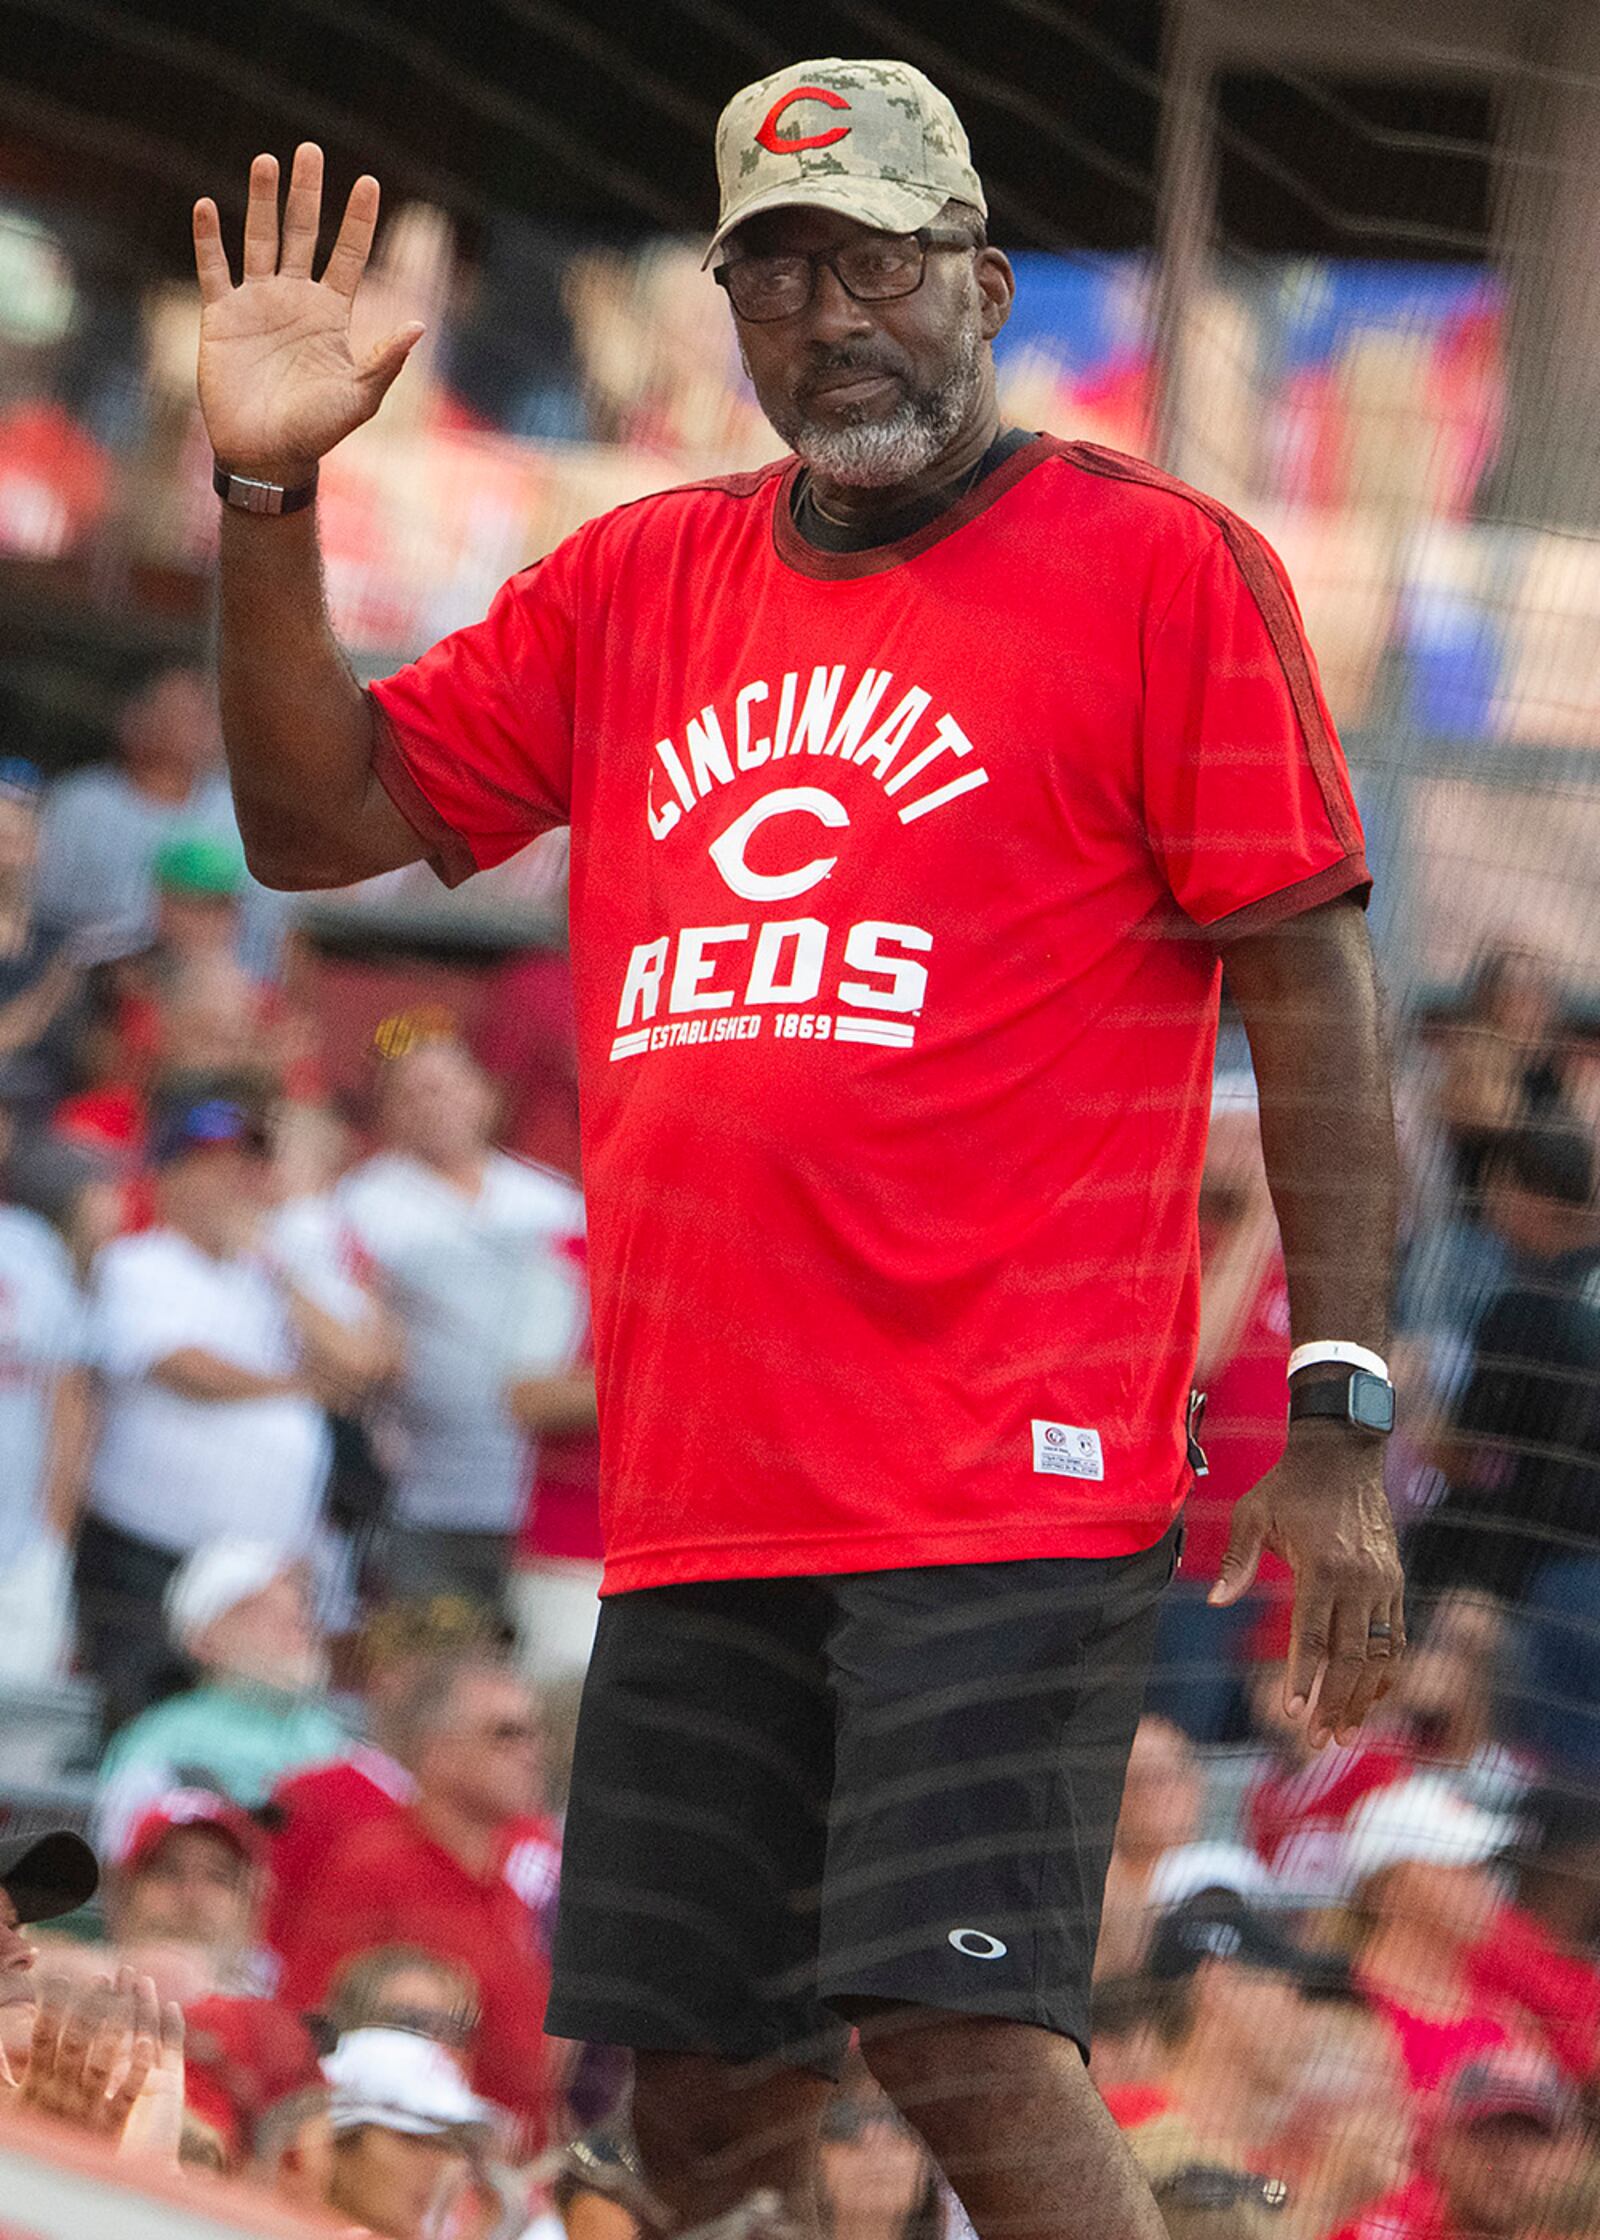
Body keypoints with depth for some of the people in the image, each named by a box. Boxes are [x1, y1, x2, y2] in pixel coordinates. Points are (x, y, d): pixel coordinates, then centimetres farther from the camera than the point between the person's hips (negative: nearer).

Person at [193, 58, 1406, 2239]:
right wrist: (266, 495, 4)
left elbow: (1308, 984, -3)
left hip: (1013, 1484, -6)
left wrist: (1339, 1416, -10)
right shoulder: (635, 587, 16)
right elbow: (320, 817, 18)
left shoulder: (1157, 567, 0)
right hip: (697, 1498, 6)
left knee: (968, 2039, -17)